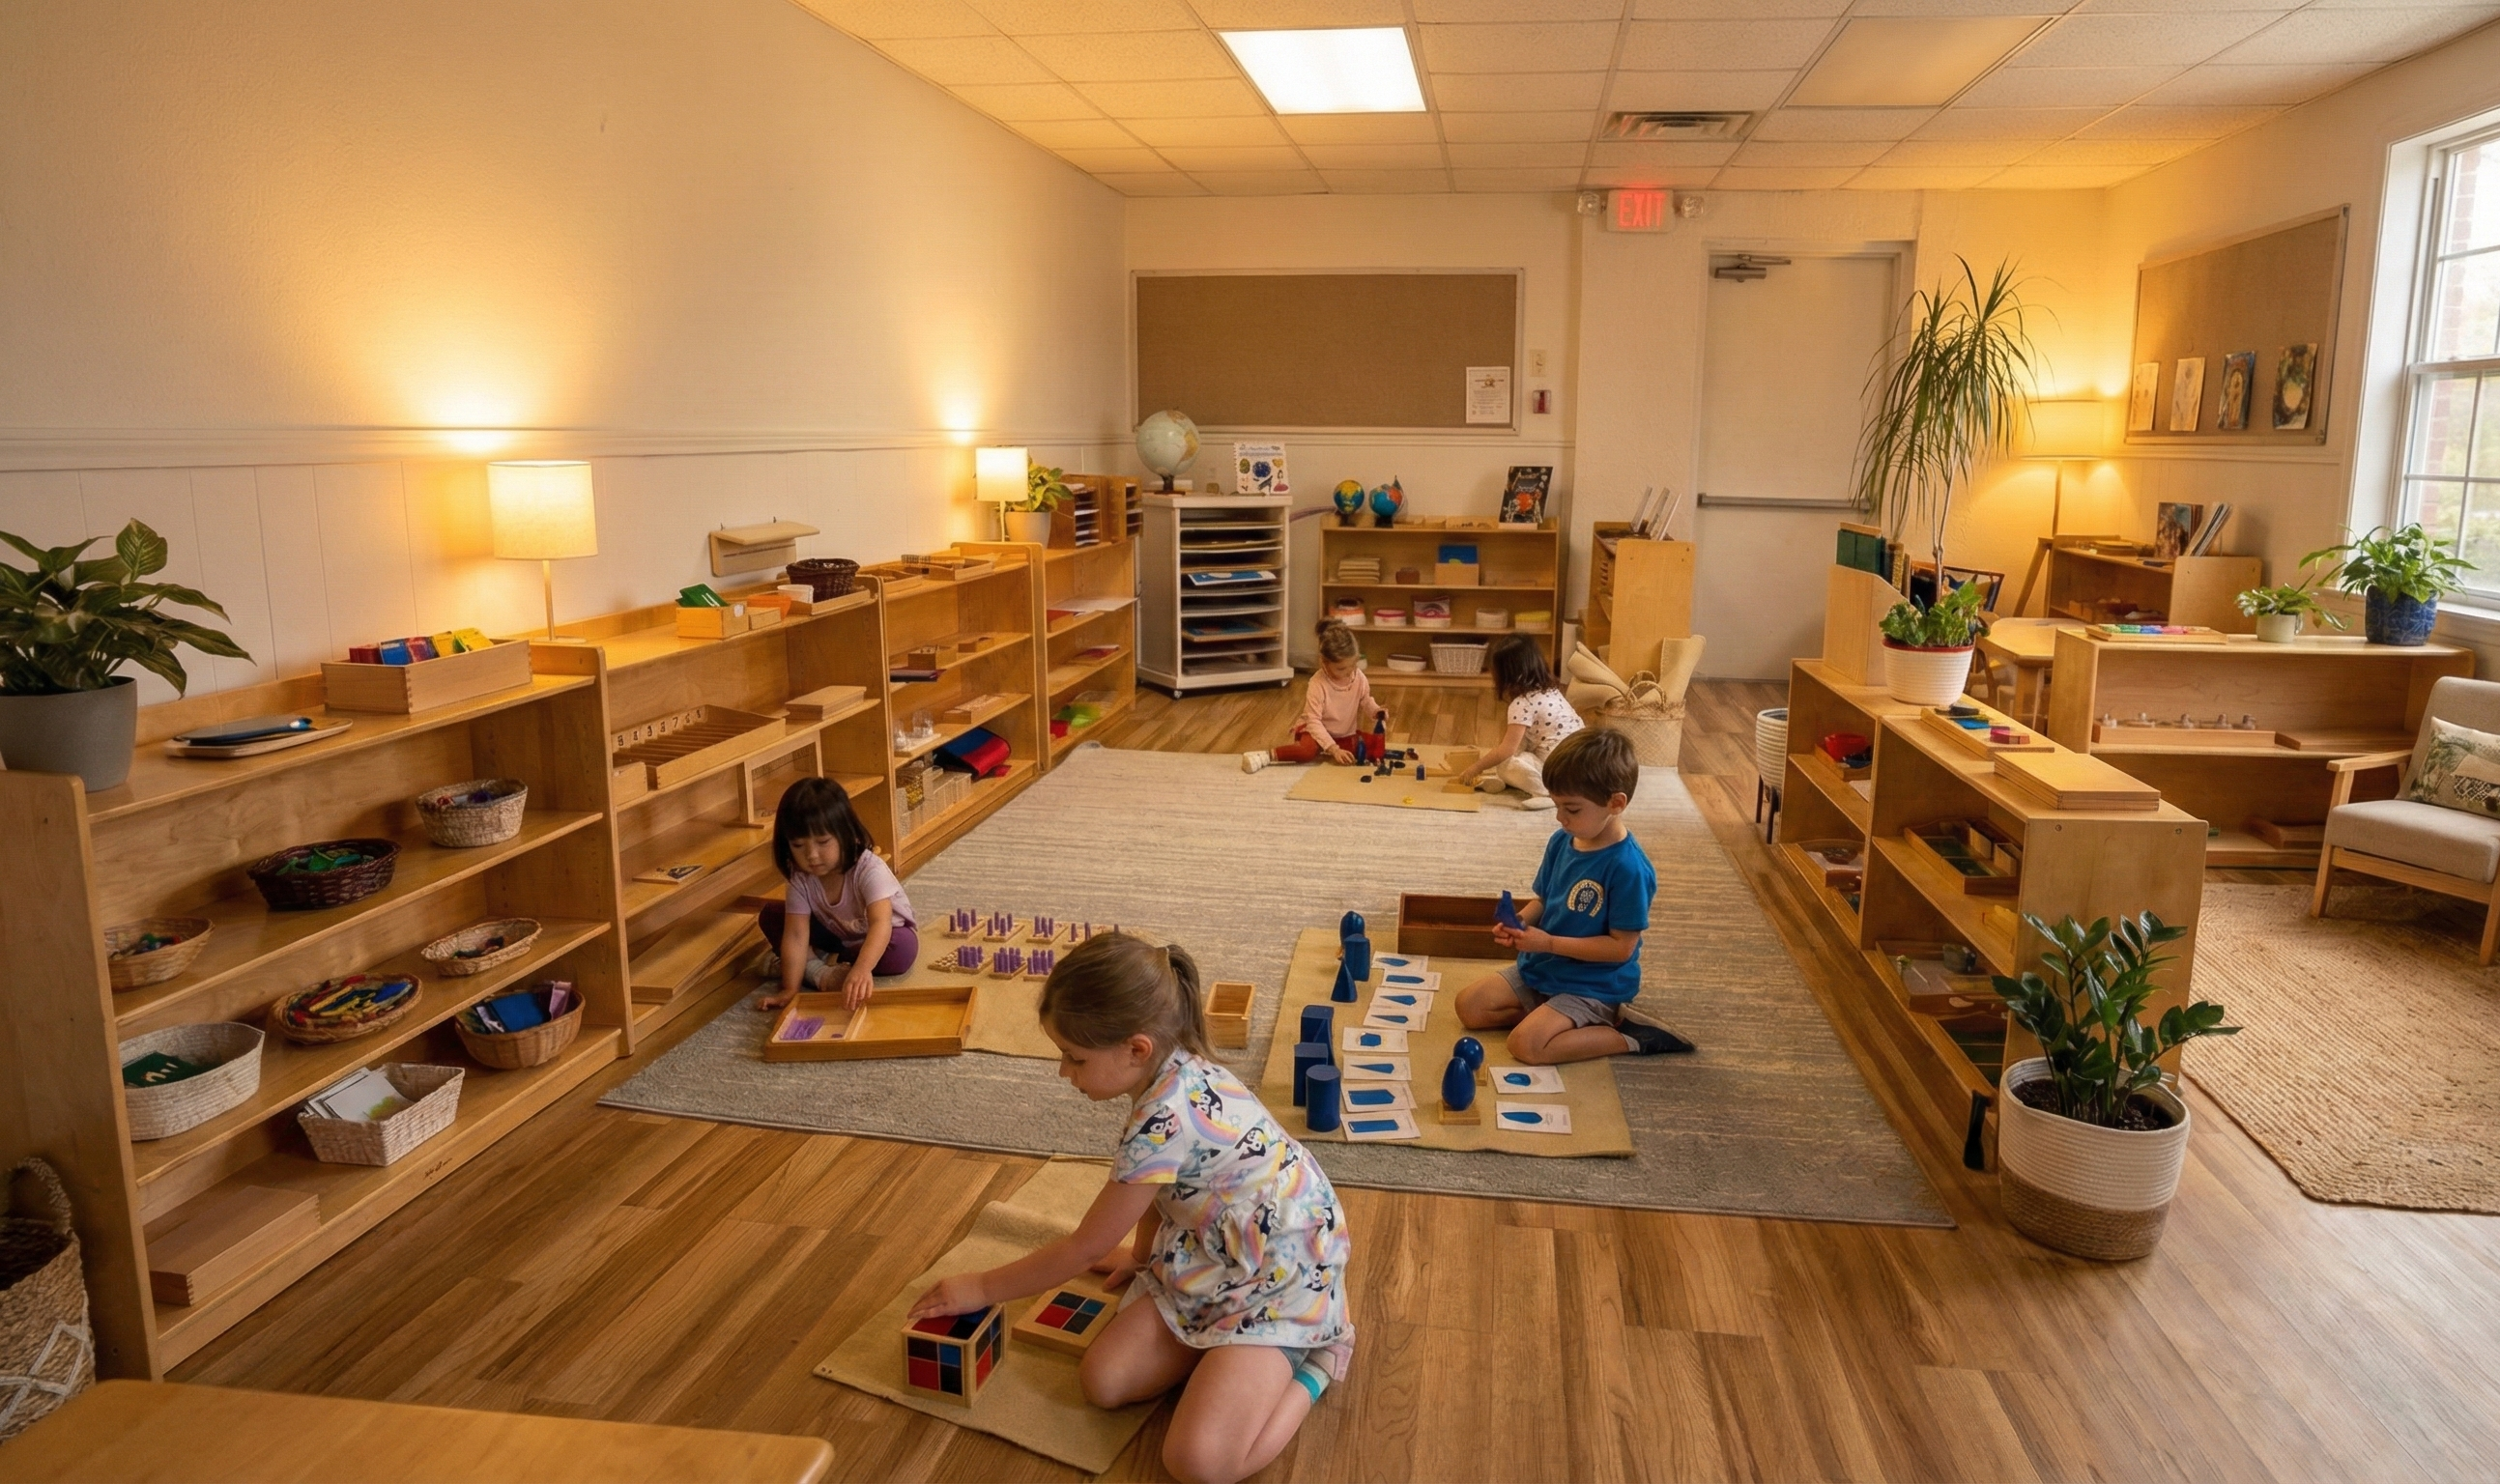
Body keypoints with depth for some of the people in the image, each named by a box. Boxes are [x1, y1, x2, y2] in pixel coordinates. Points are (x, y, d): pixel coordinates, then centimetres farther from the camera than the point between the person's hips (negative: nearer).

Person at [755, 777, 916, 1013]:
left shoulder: (870, 870, -36)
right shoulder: (801, 877, -22)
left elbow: (881, 924, -51)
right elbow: (796, 934, -25)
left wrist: (861, 969, -67)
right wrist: (790, 990, -34)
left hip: (882, 936, -4)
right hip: (836, 935, 4)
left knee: (903, 949, -37)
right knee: (769, 916, -12)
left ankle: (820, 963, -20)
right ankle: (817, 971, -23)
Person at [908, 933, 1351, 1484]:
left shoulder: (1167, 1118, -31)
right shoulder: (1178, 1071, -5)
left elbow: (1085, 1247, -17)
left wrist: (982, 1288, -4)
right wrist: (1142, 1255, 30)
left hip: (1282, 1281, -9)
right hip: (1210, 1260, 9)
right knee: (1104, 1381, -4)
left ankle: (1314, 1359, 0)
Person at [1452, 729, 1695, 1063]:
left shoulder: (1628, 868, -25)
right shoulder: (1561, 842, -2)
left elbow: (1622, 946, -23)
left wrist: (1549, 943, -24)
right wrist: (1518, 922, -11)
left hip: (1593, 985, -8)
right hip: (1540, 967, 8)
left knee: (1527, 1045, -24)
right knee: (1469, 1006, 1)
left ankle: (1630, 1039, -7)